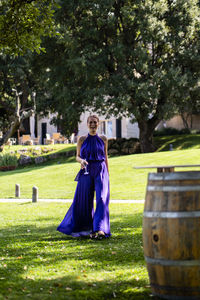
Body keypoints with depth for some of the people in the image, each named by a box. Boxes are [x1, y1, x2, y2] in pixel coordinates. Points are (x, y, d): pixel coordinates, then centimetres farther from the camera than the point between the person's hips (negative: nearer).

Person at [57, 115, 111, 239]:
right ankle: (88, 229, 22)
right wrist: (81, 161, -14)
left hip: (101, 171, -1)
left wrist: (107, 174, 14)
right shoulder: (82, 139, 5)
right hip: (87, 171, 1)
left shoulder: (103, 139, 7)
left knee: (101, 199, -15)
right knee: (85, 201, 5)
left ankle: (100, 229, -23)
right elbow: (77, 156, 9)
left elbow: (105, 157, 14)